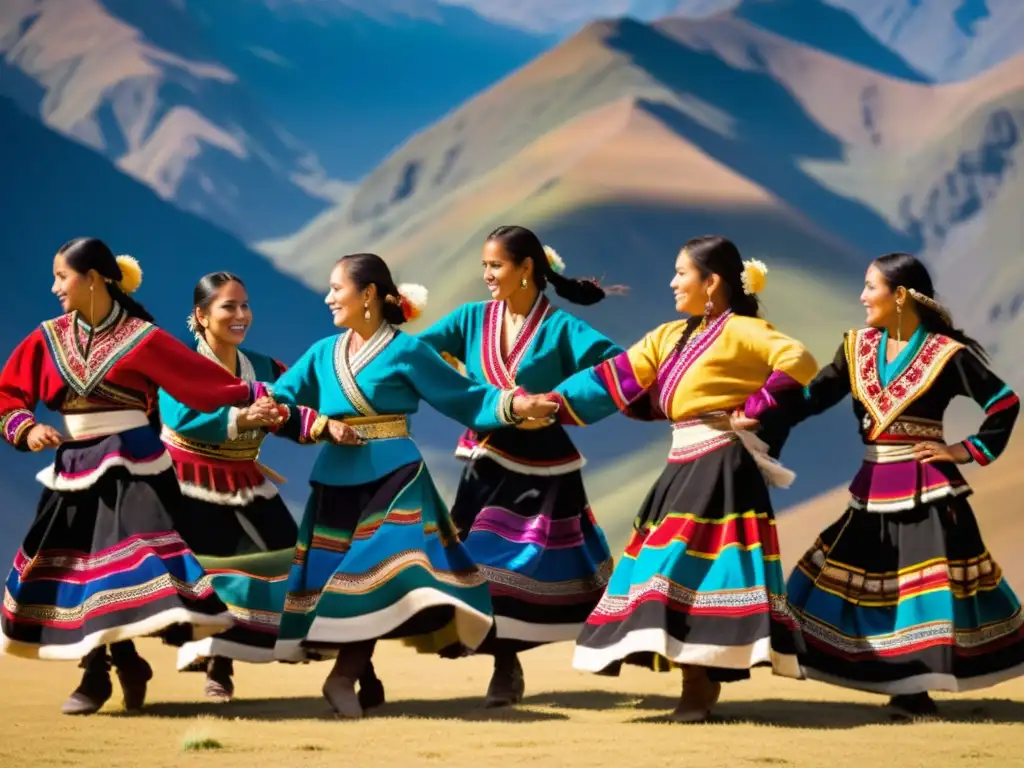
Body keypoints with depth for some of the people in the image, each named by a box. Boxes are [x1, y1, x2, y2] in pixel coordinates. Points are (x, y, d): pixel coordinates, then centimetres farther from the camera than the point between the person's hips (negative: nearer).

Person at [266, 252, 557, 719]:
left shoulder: (405, 351, -3)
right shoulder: (322, 354, 9)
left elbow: (462, 398, -1)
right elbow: (276, 403, 7)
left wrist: (516, 404, -14)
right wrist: (323, 426, -8)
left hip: (393, 479, -5)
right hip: (336, 483, 5)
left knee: (382, 574, -17)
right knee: (334, 578, 3)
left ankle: (346, 677, -11)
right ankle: (349, 675, 12)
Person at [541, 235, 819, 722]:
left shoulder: (741, 331, -8)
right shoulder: (670, 337, 15)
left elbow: (800, 363, -22)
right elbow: (612, 379, 10)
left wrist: (754, 409, -18)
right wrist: (555, 404, 0)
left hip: (720, 469, -8)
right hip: (684, 467, 8)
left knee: (700, 566, -12)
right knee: (679, 567, 5)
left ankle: (704, 686, -8)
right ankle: (696, 683, 9)